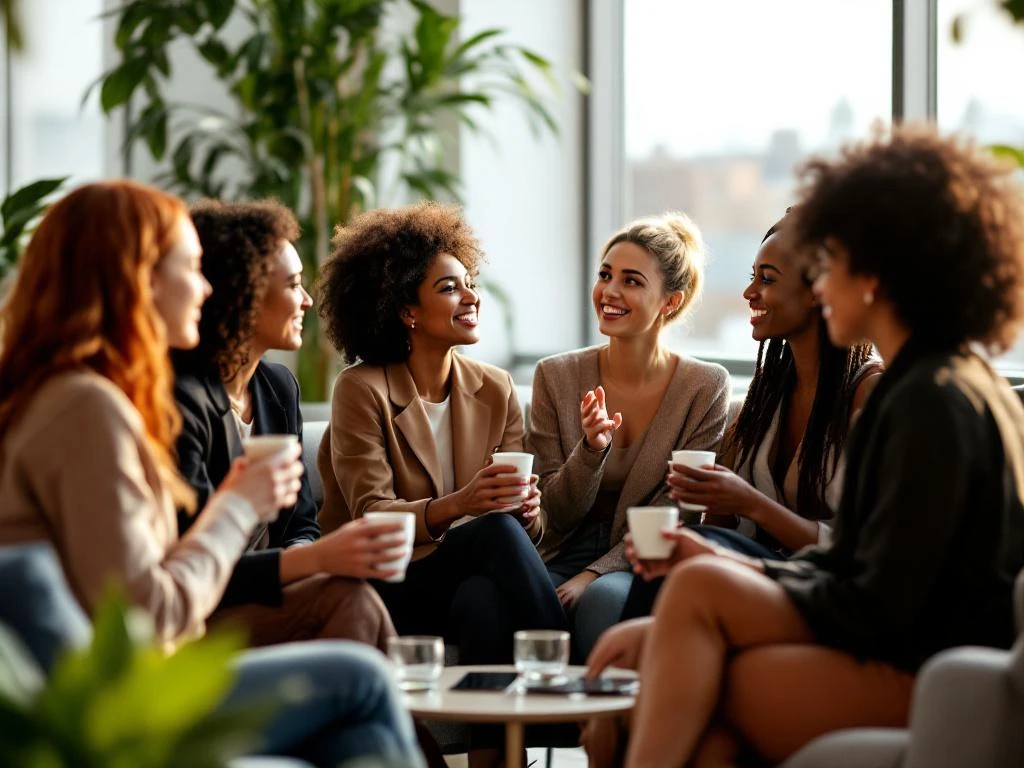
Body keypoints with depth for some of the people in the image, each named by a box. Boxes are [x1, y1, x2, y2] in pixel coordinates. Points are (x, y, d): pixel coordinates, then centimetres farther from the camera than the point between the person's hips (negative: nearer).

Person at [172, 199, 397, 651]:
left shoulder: (278, 387, 10)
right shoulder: (182, 401, -16)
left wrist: (306, 552, -12)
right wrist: (316, 558, -32)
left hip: (258, 599, 7)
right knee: (349, 599, -29)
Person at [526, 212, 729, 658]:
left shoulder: (706, 387, -1)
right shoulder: (556, 377, 5)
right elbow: (556, 515, 4)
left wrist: (594, 575, -16)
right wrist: (591, 450, -16)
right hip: (565, 558, 2)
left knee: (605, 600, -37)